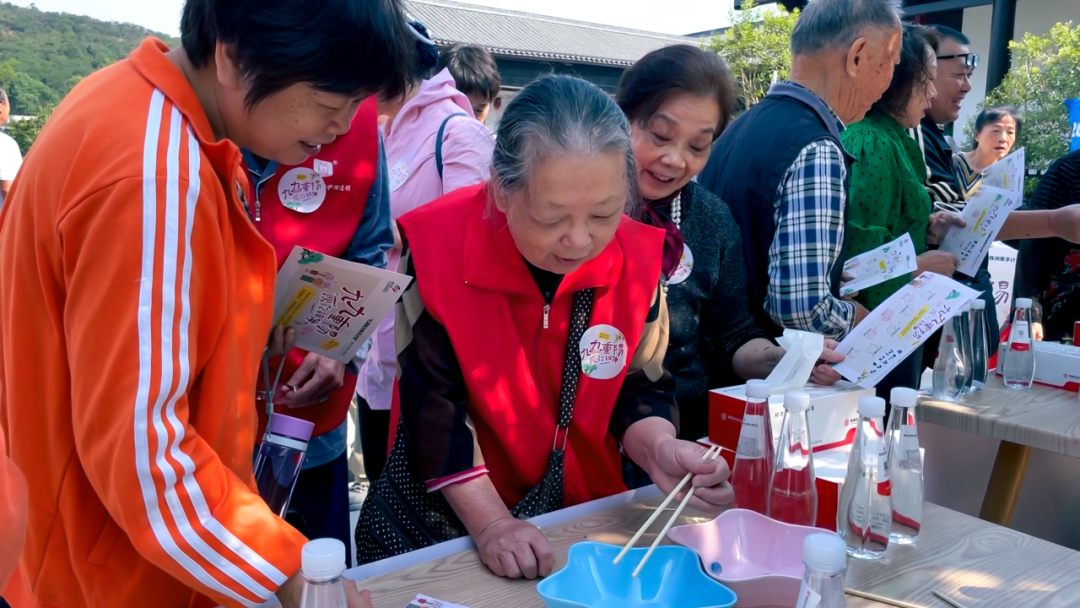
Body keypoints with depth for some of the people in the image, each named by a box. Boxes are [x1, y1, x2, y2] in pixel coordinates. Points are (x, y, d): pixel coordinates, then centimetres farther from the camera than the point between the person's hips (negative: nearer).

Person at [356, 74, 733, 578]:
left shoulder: (640, 257, -11)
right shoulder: (436, 247, -20)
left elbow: (638, 390, -2)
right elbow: (434, 405, -16)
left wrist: (659, 449, -21)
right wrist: (490, 524, -22)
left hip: (584, 519, 3)